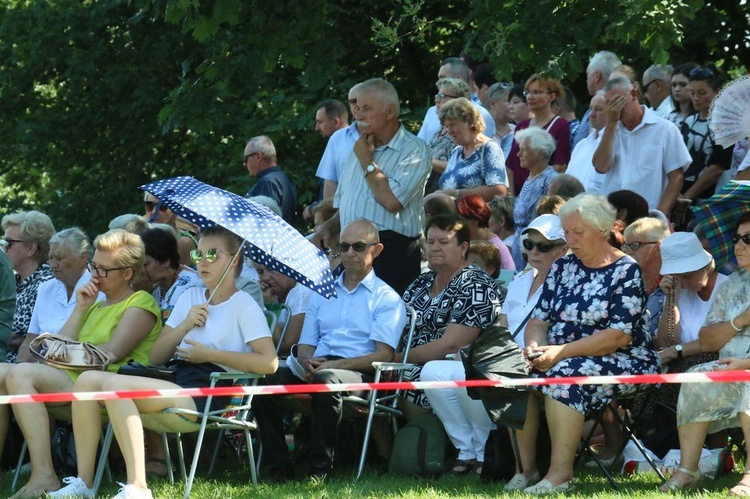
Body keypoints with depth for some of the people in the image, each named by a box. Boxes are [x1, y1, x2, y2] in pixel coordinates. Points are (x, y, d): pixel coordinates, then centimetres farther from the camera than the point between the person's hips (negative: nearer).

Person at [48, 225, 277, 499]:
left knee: (114, 384, -28)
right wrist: (184, 326, 1)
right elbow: (155, 356, 19)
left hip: (206, 399, -8)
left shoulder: (243, 305, 2)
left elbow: (269, 363, -12)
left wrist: (210, 354, -8)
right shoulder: (189, 297, 24)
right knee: (88, 379, -10)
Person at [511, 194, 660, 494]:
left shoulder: (626, 272, -7)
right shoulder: (562, 268, 14)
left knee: (563, 375, -35)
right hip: (560, 359, 7)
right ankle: (525, 469, -19)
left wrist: (561, 352, -24)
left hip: (622, 362, -7)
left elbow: (619, 336, -17)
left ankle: (561, 473, -32)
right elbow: (539, 320, 11)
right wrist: (536, 348, -13)